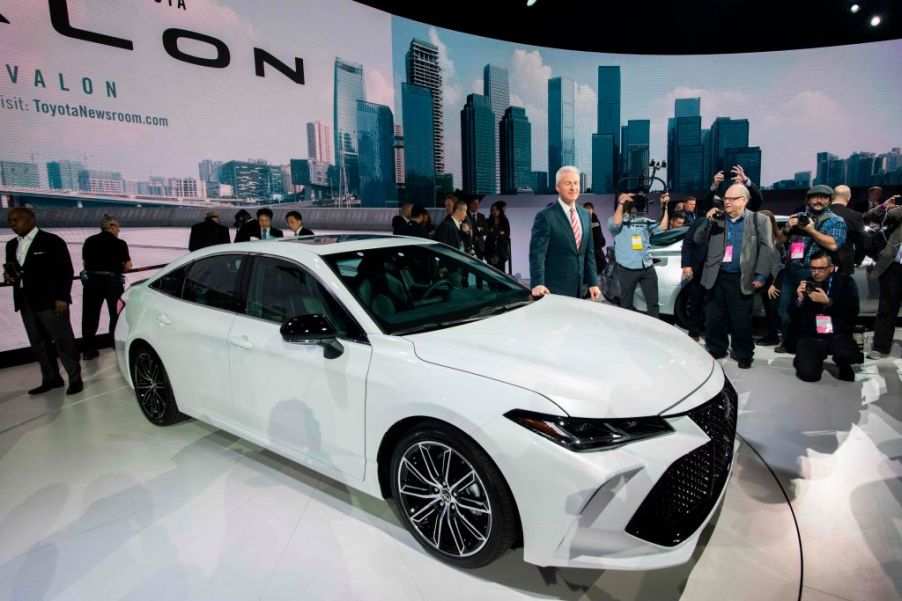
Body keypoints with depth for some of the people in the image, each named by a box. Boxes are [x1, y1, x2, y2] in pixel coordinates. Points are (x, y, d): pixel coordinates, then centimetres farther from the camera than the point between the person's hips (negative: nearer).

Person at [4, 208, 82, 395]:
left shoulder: (52, 241, -6)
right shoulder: (12, 245, 15)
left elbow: (66, 270, -9)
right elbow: (12, 269, 25)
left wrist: (61, 297, -15)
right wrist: (8, 276, 0)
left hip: (50, 301, -7)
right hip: (25, 302, 7)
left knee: (63, 341, -3)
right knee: (38, 343, 11)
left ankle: (75, 378, 4)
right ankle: (51, 378, 20)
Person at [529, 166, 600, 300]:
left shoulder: (585, 214, 12)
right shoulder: (545, 216, -9)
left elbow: (589, 252, 15)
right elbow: (537, 253, -16)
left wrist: (593, 283, 9)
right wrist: (538, 284, -28)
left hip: (578, 289, 6)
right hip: (554, 290, -6)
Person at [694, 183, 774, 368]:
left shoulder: (759, 220, 1)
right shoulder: (717, 218, 9)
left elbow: (767, 250, -2)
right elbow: (698, 240, 8)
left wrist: (760, 275, -10)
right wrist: (707, 221, -8)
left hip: (741, 279, -3)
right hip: (716, 277, 3)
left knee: (741, 320, 5)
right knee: (713, 318, 10)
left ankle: (743, 354, 20)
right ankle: (715, 349, 26)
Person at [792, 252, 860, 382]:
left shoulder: (845, 282, 3)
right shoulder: (805, 284, 6)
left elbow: (853, 311, -9)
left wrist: (827, 301, -19)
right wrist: (799, 299, -13)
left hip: (839, 335, 0)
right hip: (811, 337, 0)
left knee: (848, 355, -34)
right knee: (808, 374, -22)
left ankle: (844, 366, 6)